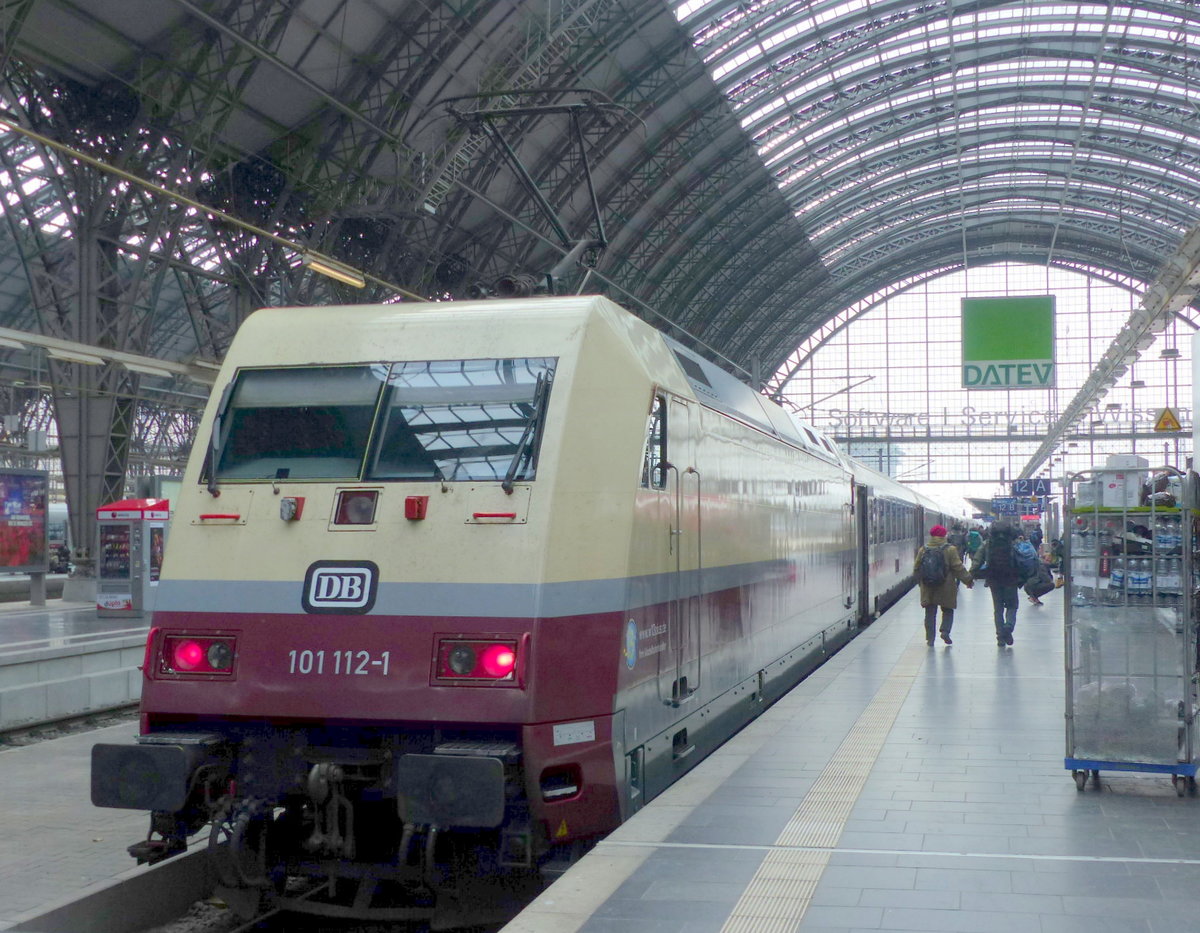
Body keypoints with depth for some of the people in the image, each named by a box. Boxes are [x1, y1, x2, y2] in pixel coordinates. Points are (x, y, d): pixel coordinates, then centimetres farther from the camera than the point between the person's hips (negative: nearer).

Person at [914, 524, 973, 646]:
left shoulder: (923, 549, 1)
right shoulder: (950, 549, -8)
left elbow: (916, 568, 7)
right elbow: (958, 567, -7)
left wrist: (920, 581, 23)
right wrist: (968, 580, 4)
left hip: (928, 587, 2)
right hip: (946, 587, -2)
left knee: (930, 612, 9)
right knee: (948, 610, 12)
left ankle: (930, 637, 6)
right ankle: (945, 631, -6)